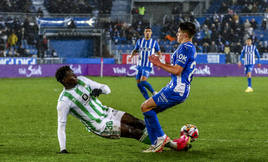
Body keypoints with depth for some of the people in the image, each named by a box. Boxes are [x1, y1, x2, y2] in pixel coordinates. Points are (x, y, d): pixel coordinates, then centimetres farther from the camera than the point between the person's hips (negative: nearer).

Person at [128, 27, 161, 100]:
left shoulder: (154, 42, 0)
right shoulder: (139, 41, 8)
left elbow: (159, 53, 8)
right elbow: (135, 50, 19)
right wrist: (131, 56, -2)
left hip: (148, 66, -4)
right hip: (139, 65, 4)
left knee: (143, 81, -23)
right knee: (139, 84, -1)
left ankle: (154, 92, -1)